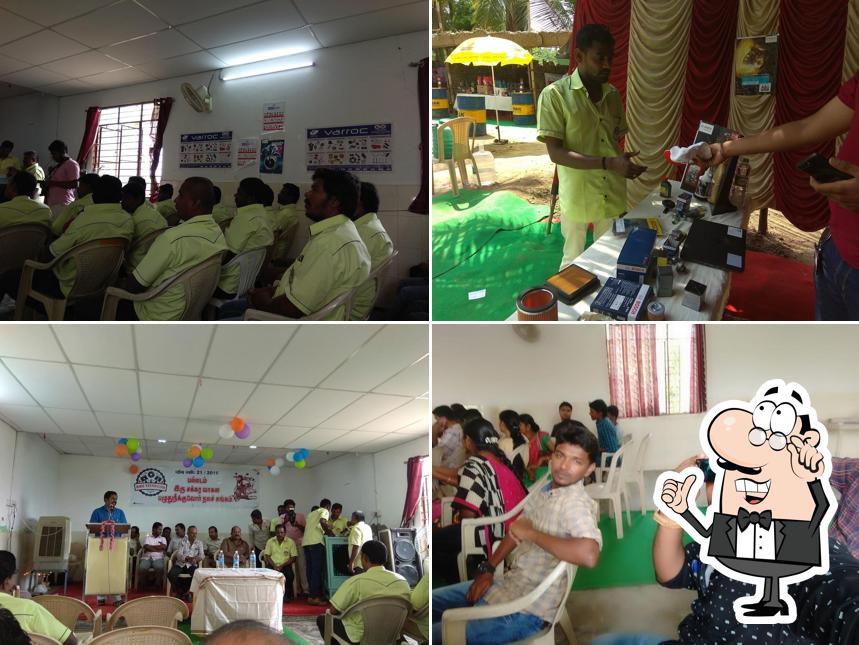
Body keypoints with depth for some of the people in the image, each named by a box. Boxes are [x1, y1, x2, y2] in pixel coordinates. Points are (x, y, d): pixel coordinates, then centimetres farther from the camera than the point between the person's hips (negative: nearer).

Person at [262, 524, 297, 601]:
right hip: (273, 565, 1)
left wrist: (282, 566, -13)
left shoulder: (290, 542, 3)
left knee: (289, 575, -32)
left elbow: (293, 558, -2)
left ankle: (287, 595, -10)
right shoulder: (270, 541, 9)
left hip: (285, 565, -1)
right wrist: (274, 566, -13)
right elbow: (267, 556, 5)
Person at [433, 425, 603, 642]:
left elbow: (589, 555, -42)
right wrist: (487, 569, 8)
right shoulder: (545, 491, 5)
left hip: (524, 610, -9)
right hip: (508, 584, 9)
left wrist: (532, 534, -29)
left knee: (434, 636, -11)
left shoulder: (577, 504, -23)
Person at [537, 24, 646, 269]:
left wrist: (623, 165, 1)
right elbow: (556, 153, -19)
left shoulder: (613, 95, 6)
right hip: (577, 197, -5)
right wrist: (608, 164, -26)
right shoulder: (554, 95, -13)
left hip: (612, 196, 5)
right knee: (574, 261, 10)